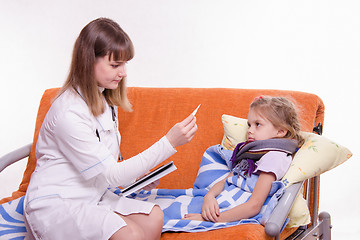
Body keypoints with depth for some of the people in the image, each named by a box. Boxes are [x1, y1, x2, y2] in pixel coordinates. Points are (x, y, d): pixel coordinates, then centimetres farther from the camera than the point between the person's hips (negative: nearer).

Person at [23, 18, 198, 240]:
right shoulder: (69, 113, -23)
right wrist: (169, 143, -24)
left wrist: (136, 178, -3)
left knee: (153, 216, -12)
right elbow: (111, 174, -21)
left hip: (91, 195, 9)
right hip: (55, 203, -8)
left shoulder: (105, 100, 8)